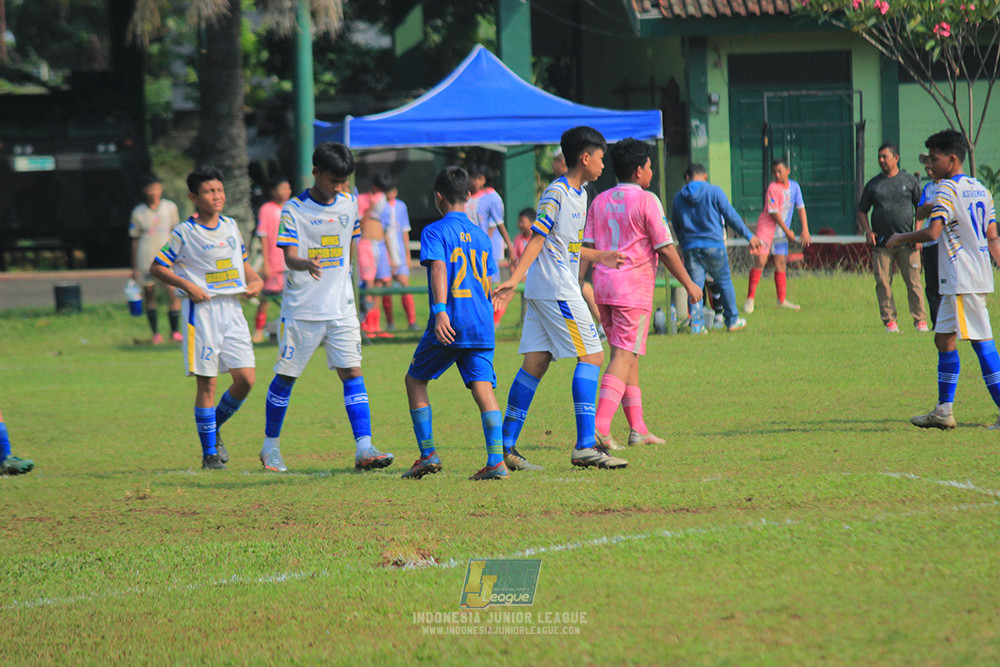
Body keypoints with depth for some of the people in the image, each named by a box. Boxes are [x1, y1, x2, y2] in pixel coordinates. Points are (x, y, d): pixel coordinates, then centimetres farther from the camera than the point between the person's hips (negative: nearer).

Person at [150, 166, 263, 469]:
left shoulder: (231, 226, 12)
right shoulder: (184, 233, -4)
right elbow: (156, 267, -1)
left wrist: (256, 280, 7)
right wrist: (187, 285, -13)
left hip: (232, 309, 5)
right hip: (202, 310, -5)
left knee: (245, 379, -3)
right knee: (207, 382, -4)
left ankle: (214, 429, 21)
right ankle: (209, 452, 3)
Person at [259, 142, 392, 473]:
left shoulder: (349, 204, 6)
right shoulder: (294, 210, -8)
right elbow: (290, 257, -18)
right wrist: (308, 264, -40)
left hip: (341, 308, 3)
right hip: (301, 309, -3)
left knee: (352, 373, -8)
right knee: (286, 376, 6)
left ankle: (364, 449, -15)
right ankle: (270, 445, 23)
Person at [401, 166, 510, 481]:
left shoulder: (435, 231, -2)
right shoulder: (481, 235, 17)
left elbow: (438, 269, -18)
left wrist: (440, 311, -28)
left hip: (450, 323, -5)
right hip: (482, 324, 5)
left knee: (415, 379, 13)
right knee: (483, 387, -2)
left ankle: (428, 454, 8)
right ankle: (497, 460, -18)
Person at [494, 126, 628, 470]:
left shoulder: (579, 194, 18)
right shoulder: (556, 193, -11)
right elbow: (538, 238, -18)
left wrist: (598, 257, 35)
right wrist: (514, 279, -25)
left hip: (543, 294, 10)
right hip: (556, 290, -10)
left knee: (536, 362, 7)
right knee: (591, 357, -10)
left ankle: (506, 445, 7)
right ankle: (585, 446, -13)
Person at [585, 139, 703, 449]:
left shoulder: (600, 201, 11)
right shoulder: (646, 201, -7)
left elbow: (587, 247, 8)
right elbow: (665, 248, -8)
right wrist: (689, 284, 0)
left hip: (602, 284, 7)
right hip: (633, 287, -7)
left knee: (628, 356, 14)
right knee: (623, 357, -9)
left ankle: (638, 429, 15)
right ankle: (600, 427, -21)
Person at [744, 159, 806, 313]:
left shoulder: (794, 187, 4)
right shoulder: (773, 188, -14)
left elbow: (801, 208, 6)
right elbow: (774, 212, -15)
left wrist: (805, 229, -4)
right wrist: (787, 231, -11)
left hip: (782, 230, 6)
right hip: (766, 227, -6)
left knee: (781, 263, 4)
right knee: (760, 260, -13)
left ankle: (782, 300, 8)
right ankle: (750, 298, -8)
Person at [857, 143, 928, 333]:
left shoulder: (909, 180, 9)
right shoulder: (873, 184, 12)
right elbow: (861, 211, 16)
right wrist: (867, 231, -1)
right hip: (881, 244, 2)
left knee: (913, 281, -5)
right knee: (883, 283, -3)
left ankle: (920, 320, 1)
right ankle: (890, 321, 3)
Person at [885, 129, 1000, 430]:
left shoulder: (948, 189, -11)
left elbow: (932, 232, -22)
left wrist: (900, 238, -7)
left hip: (963, 280, -9)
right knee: (944, 339, 12)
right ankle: (944, 411, 13)